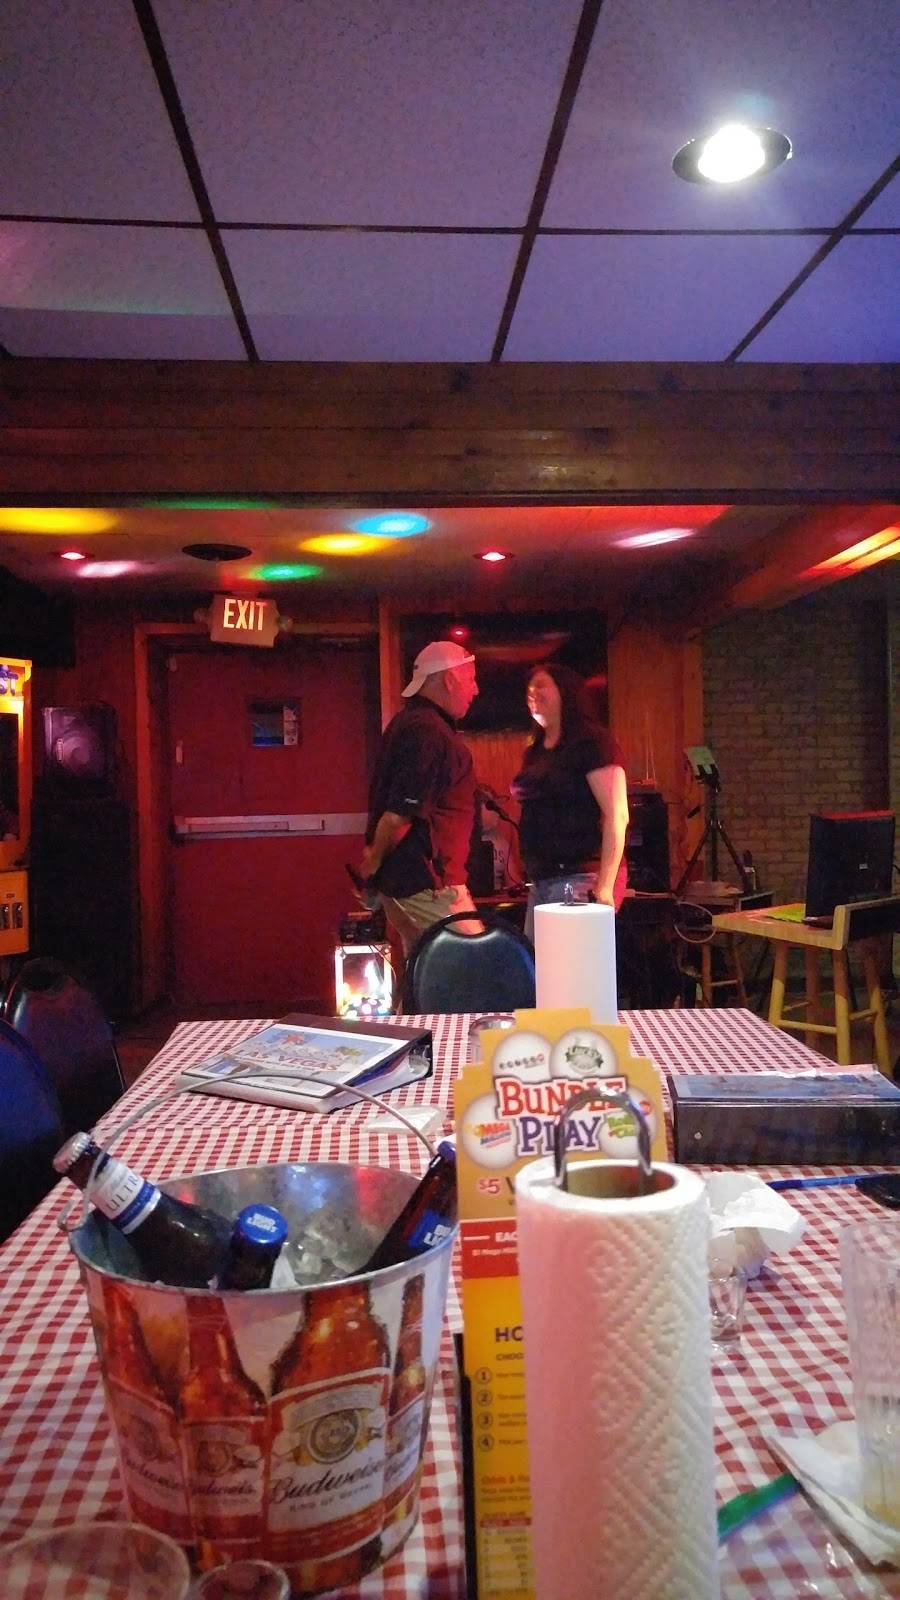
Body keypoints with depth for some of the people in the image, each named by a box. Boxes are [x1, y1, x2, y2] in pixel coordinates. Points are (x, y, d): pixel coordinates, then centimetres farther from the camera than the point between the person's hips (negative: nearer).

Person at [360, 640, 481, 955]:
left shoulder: (407, 722, 16)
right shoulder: (431, 734, -19)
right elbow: (399, 815, -24)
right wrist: (375, 861, -9)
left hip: (399, 882, 10)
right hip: (427, 884, -10)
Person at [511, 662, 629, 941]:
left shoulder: (591, 741, -7)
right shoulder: (535, 752, 17)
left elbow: (617, 816, -14)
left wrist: (605, 887, -19)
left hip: (580, 879, -8)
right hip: (541, 881, 8)